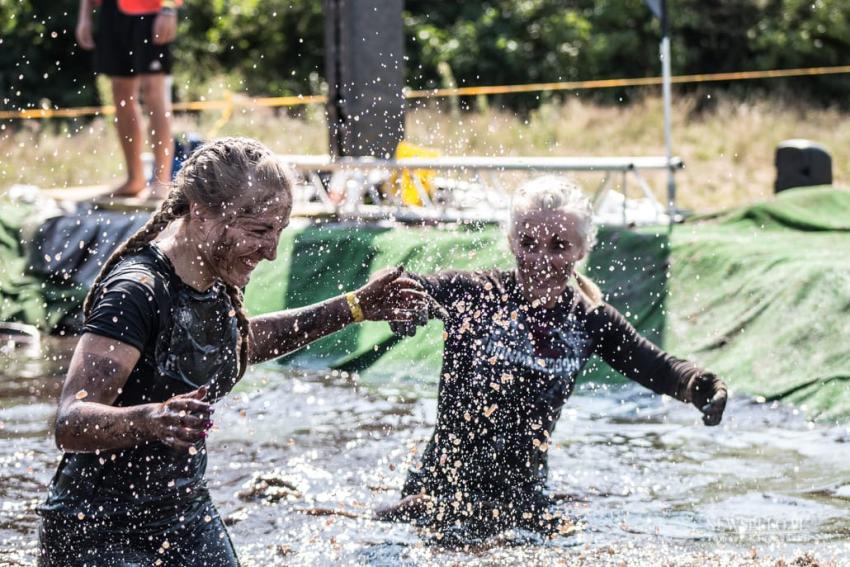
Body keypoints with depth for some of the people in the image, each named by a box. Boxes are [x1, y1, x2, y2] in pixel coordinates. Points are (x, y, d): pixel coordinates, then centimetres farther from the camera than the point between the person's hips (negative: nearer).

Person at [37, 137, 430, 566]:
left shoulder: (216, 285, 2)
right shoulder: (137, 293, -23)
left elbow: (242, 341, 26)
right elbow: (70, 424, -30)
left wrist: (353, 308, 21)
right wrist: (149, 421, -49)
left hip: (187, 515, 8)